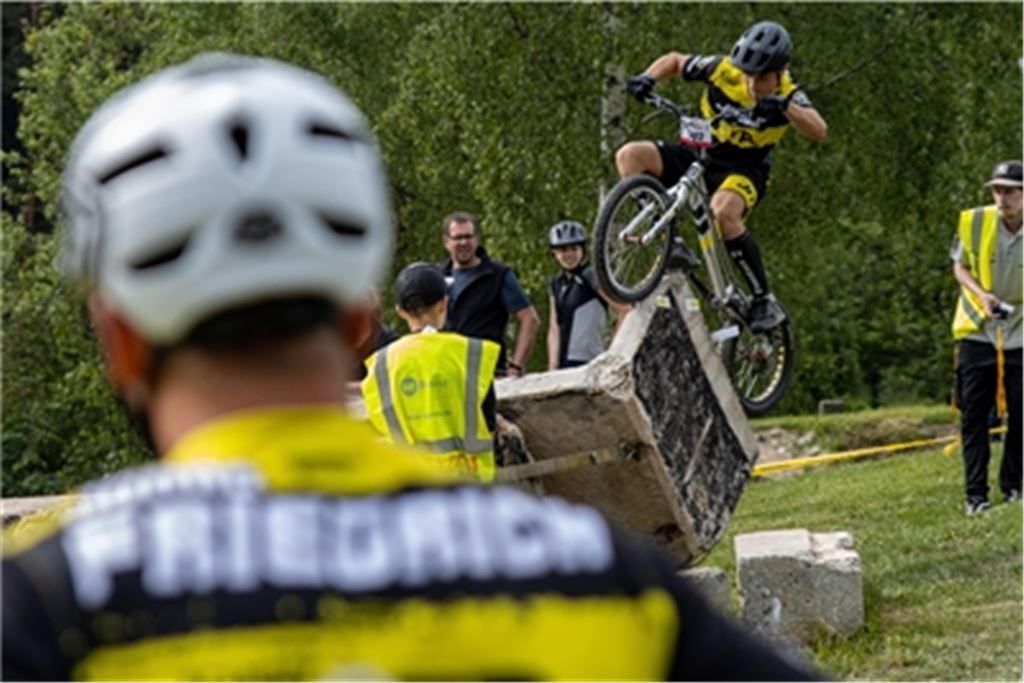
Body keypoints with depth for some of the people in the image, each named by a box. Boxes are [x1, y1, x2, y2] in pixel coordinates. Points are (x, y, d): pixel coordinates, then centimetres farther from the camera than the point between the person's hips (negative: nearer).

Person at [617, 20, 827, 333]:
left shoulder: (787, 95, -17)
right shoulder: (723, 69, -11)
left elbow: (819, 131, -36)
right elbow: (674, 60, 5)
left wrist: (785, 105, -54)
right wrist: (647, 78, -16)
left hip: (745, 170, -4)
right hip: (700, 157, 4)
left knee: (724, 210, -39)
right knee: (630, 155, -19)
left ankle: (764, 301, -25)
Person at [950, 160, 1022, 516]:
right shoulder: (974, 222, -8)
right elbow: (960, 267, 4)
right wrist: (981, 295, -14)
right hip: (977, 332, 0)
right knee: (973, 416, -1)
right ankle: (975, 494, 4)